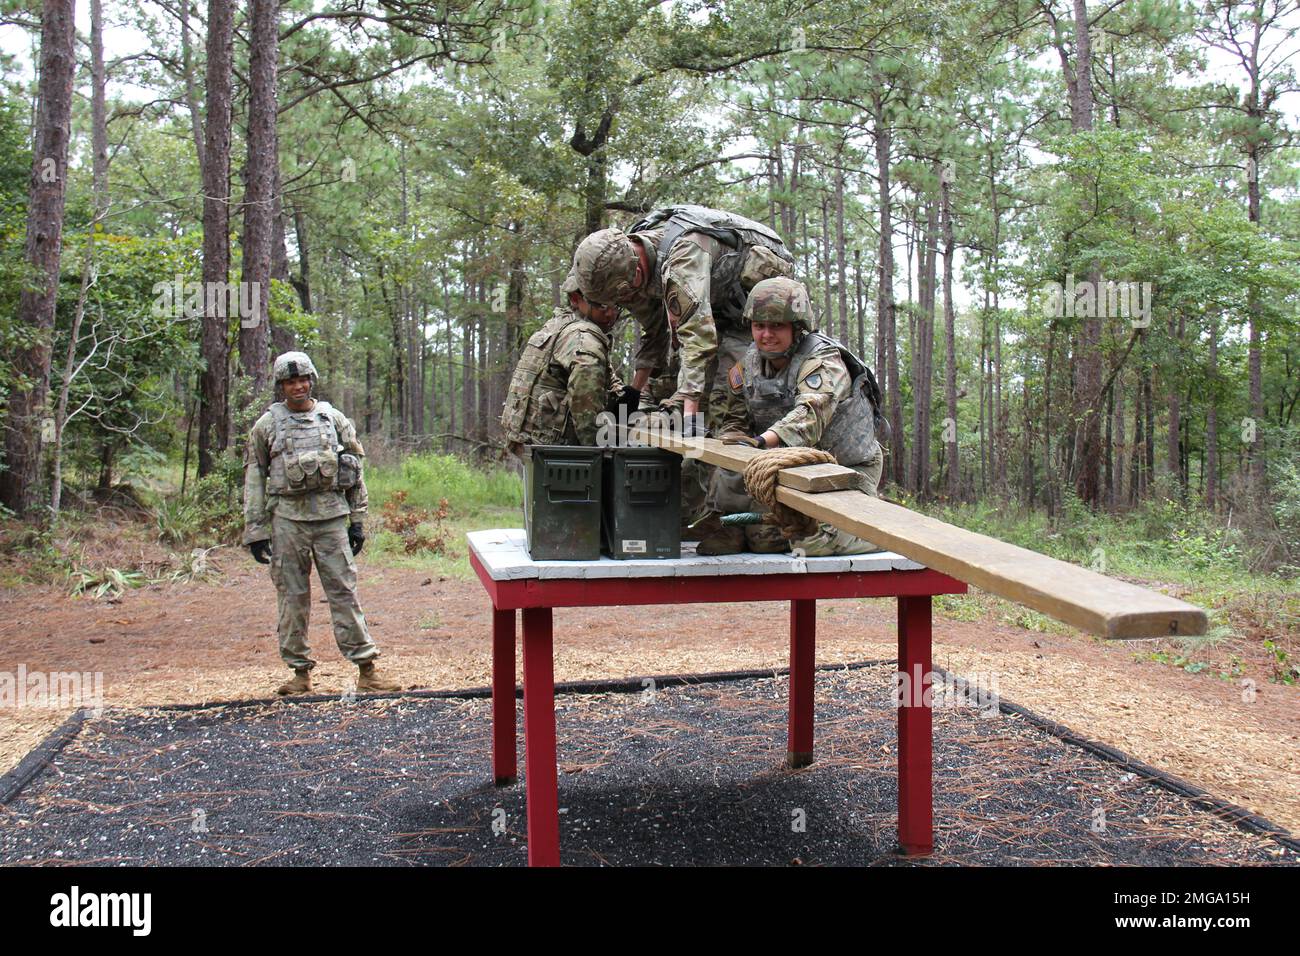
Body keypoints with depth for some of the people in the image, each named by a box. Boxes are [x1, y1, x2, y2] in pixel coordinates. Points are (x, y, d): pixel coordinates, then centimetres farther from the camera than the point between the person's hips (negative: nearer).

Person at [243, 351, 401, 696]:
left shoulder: (334, 419, 8)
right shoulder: (267, 425, 6)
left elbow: (355, 470, 11)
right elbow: (253, 478, 6)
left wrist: (358, 521, 6)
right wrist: (255, 530, 1)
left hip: (331, 516, 0)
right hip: (287, 519, 0)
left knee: (344, 591, 0)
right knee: (292, 596, 5)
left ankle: (366, 669, 3)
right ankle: (300, 671, 15)